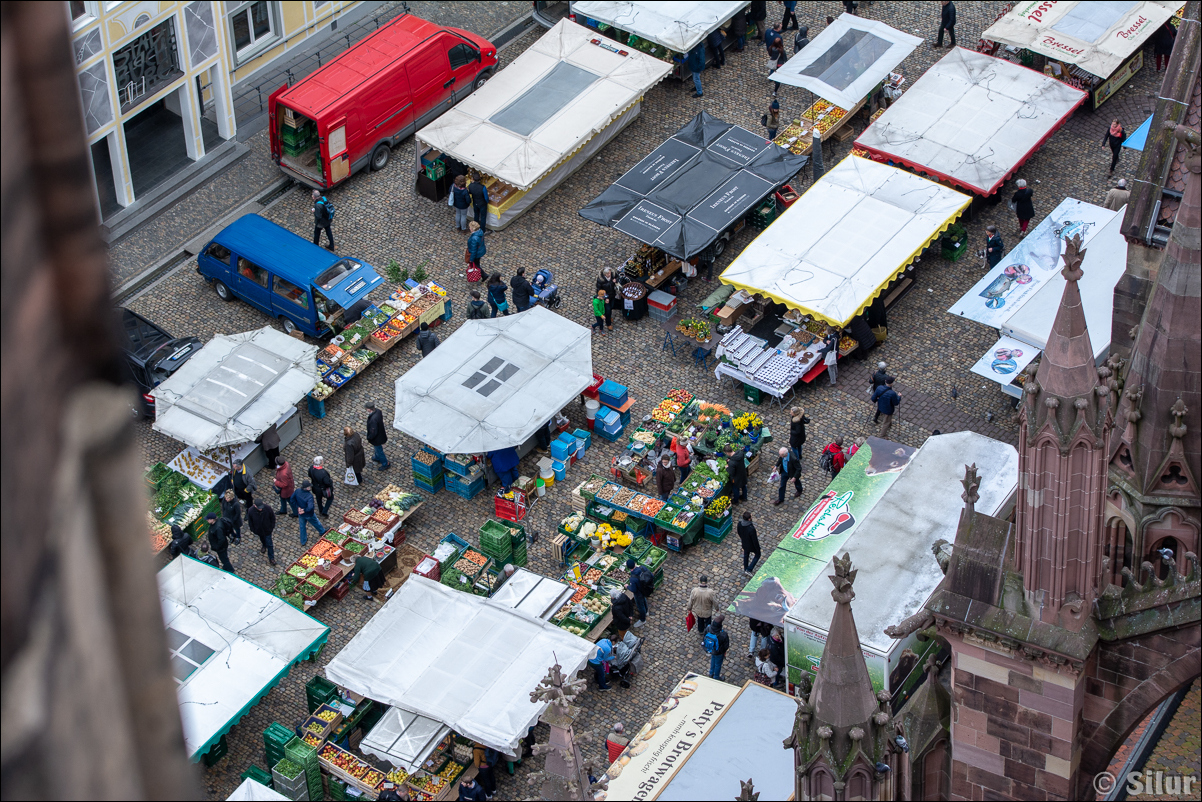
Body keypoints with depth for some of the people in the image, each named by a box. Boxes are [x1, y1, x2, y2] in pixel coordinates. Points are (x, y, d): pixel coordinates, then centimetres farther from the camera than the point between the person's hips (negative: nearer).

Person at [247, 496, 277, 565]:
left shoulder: (268, 509, -31)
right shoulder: (251, 511, -30)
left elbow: (273, 518, -12)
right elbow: (250, 521, -10)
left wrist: (272, 528, -4)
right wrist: (252, 530, 1)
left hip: (267, 530, -2)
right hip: (258, 530, 2)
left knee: (269, 544, 8)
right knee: (262, 539, 31)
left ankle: (271, 558, 26)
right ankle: (264, 546, 65)